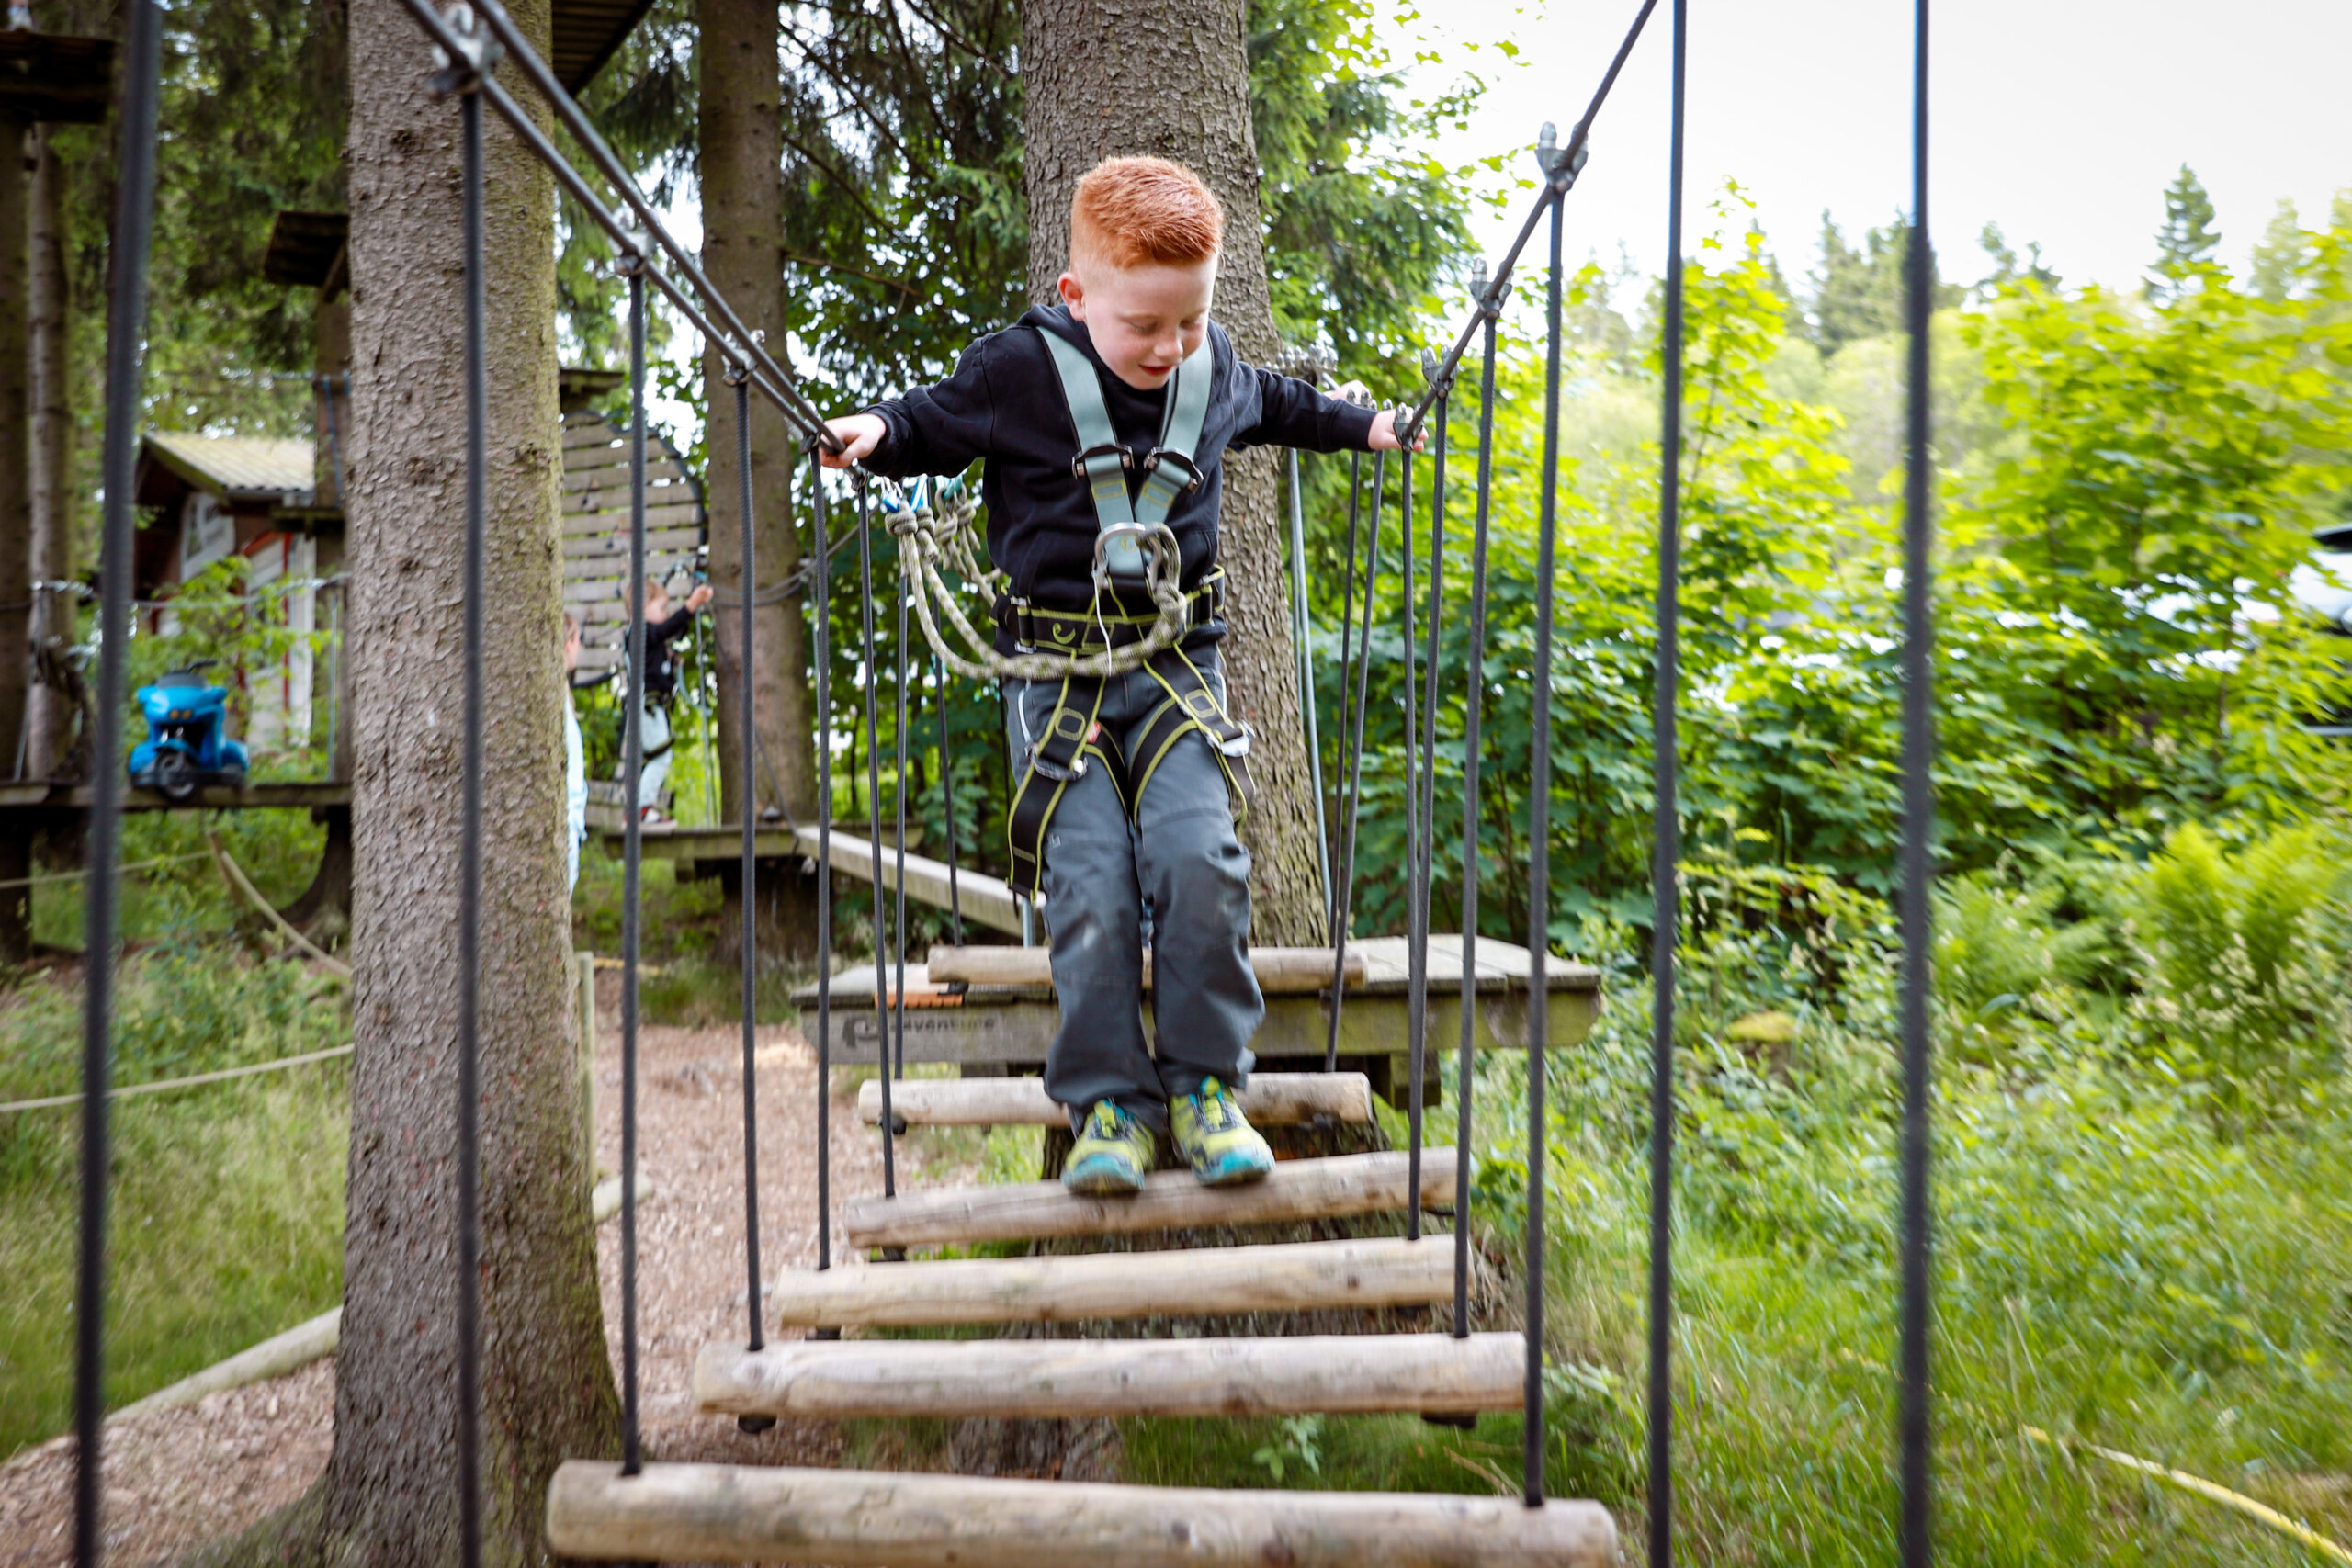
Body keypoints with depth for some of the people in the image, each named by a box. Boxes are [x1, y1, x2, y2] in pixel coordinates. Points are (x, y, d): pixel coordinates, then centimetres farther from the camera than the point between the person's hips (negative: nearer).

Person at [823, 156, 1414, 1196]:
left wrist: (1354, 424, 38)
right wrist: (878, 436, -9)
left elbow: (1271, 404, 31)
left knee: (1199, 857, -17)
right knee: (1090, 888, -12)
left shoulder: (1215, 369, 8)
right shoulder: (1019, 370, -4)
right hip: (1056, 671, -2)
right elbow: (931, 423, 10)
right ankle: (1109, 1106, 1)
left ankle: (1206, 1083, -1)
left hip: (1178, 663, 2)